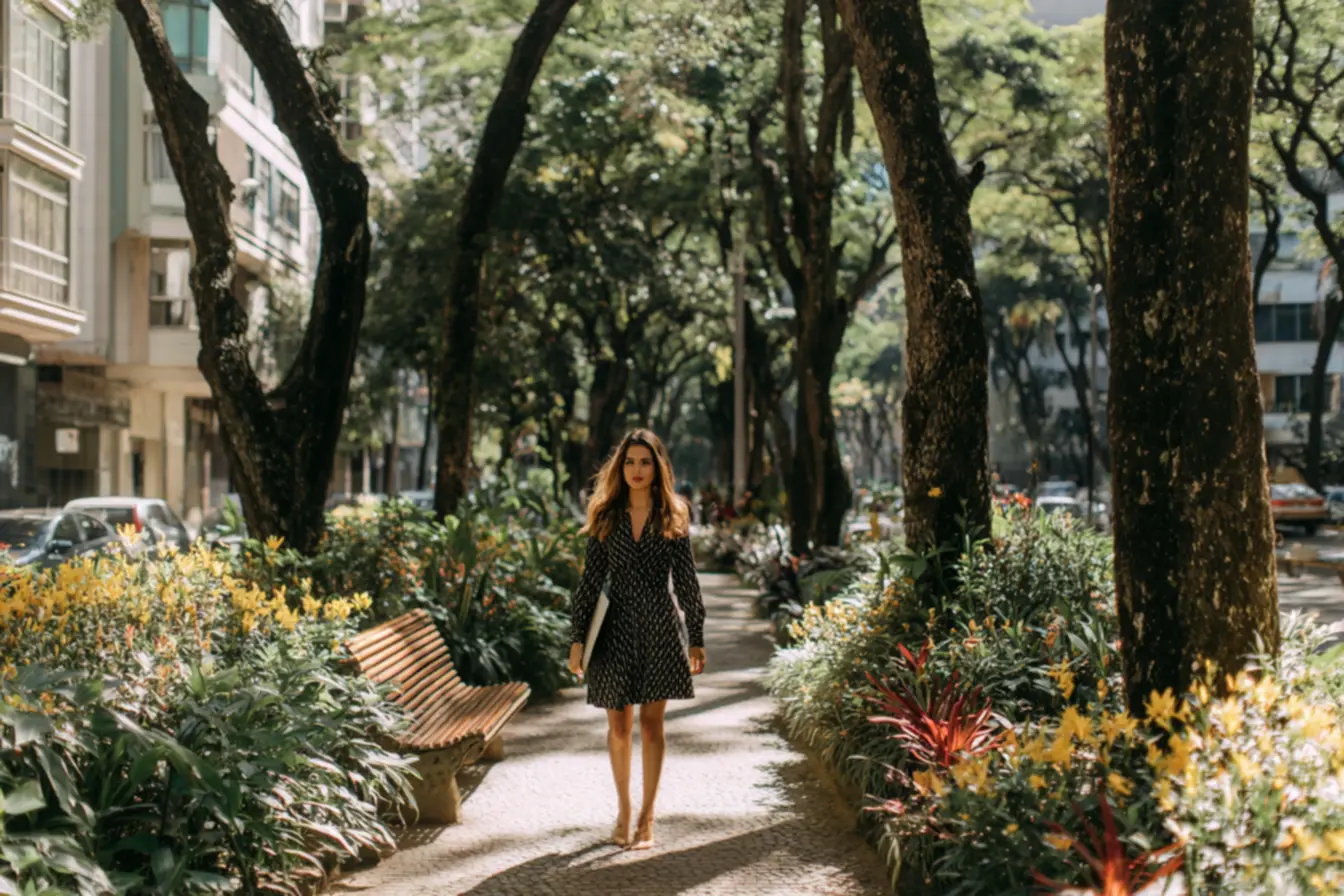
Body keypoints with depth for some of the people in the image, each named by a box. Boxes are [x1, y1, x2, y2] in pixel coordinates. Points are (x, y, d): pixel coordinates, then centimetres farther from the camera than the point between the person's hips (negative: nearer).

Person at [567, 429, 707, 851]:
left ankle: (647, 816, 9)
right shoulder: (606, 516, 3)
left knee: (651, 722, 0)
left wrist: (696, 638, 2)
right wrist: (577, 638, 0)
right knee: (618, 724, 8)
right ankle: (623, 809, 24)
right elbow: (591, 578, 4)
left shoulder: (673, 517, 2)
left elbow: (686, 580, 4)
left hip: (660, 625, -1)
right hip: (617, 624, 1)